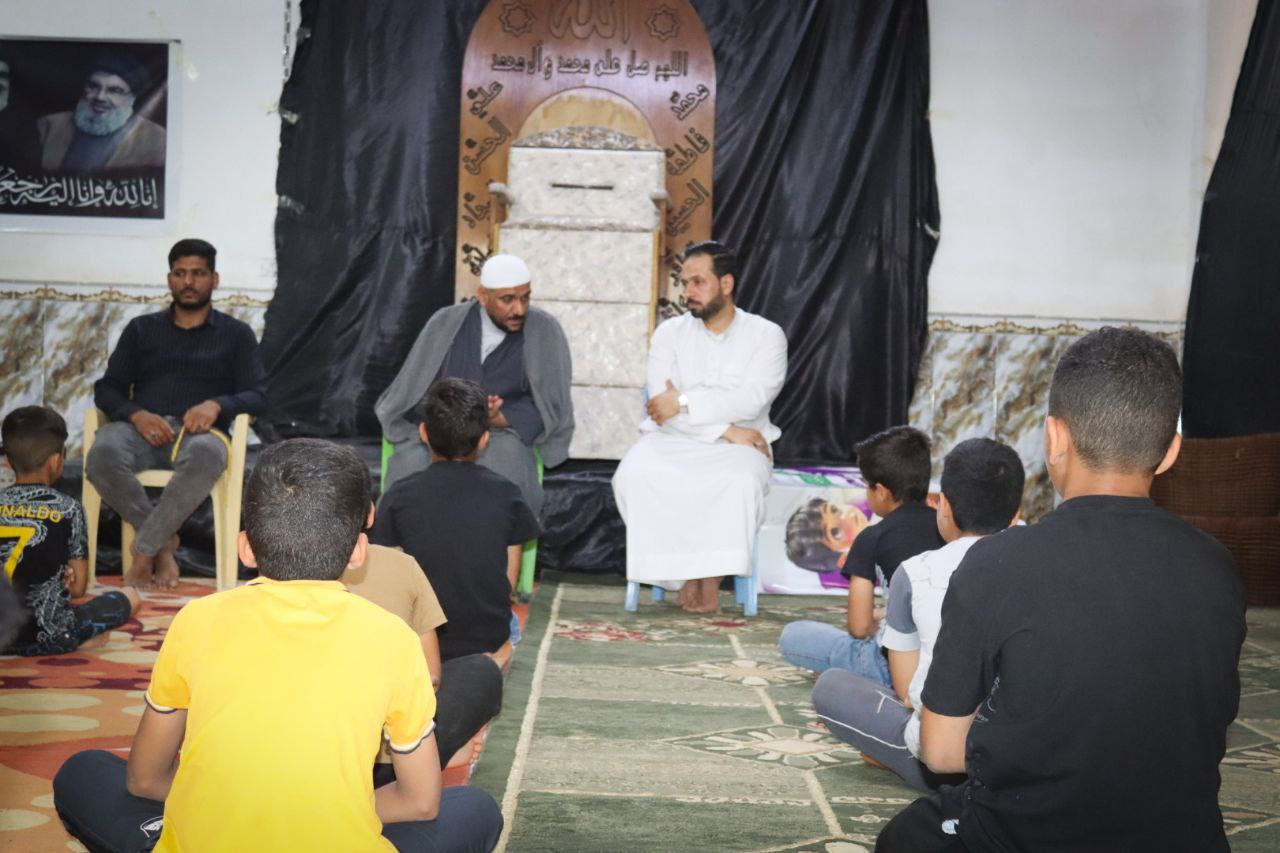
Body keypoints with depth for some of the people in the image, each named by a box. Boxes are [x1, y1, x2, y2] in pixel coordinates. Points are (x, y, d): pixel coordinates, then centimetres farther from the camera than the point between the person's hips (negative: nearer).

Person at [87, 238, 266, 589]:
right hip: (143, 428, 2)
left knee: (206, 456, -40)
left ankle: (144, 550, -25)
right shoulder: (141, 329, 21)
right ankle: (163, 542, -14)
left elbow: (257, 396, 7)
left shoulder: (236, 334, 17)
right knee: (102, 455, -35)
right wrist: (135, 413, -10)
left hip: (199, 431, -2)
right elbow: (107, 388, 14)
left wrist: (217, 405, -16)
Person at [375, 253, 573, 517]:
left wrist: (495, 418, -20)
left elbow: (549, 408, -4)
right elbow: (413, 395, 3)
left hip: (502, 436, -1)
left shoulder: (544, 331, -1)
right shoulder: (446, 323, 4)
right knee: (413, 465, -32)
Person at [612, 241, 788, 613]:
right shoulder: (670, 332, 9)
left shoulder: (767, 335, 4)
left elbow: (750, 400, -14)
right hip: (672, 441, 2)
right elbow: (660, 402, -6)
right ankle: (684, 573, -17)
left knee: (742, 482, -37)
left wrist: (683, 402, -17)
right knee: (632, 476, -30)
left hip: (737, 447, -2)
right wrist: (725, 429, -16)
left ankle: (711, 578, -20)